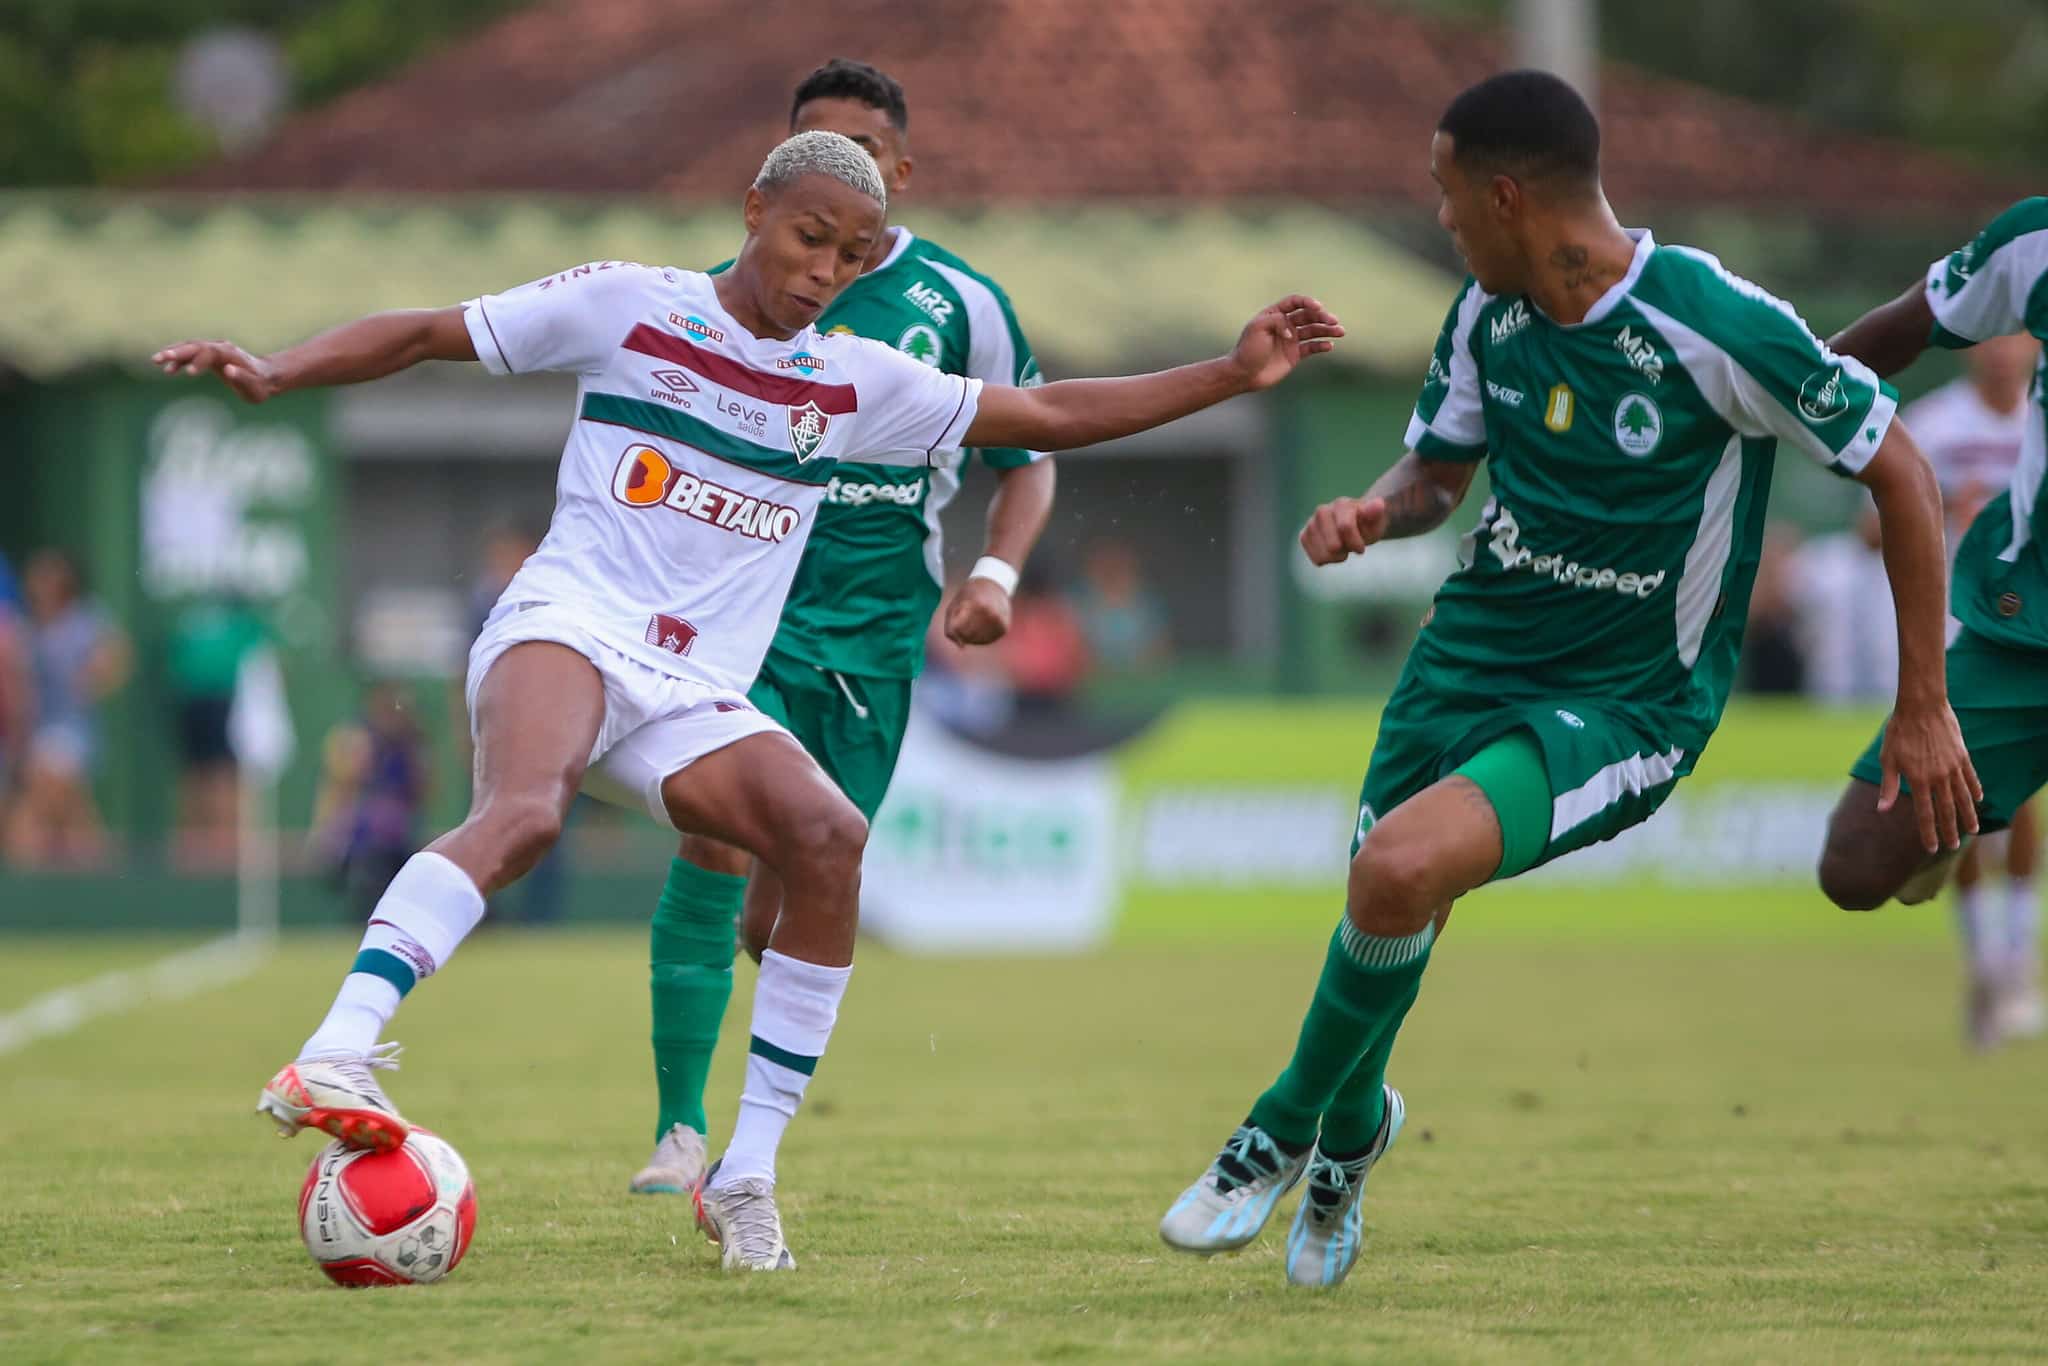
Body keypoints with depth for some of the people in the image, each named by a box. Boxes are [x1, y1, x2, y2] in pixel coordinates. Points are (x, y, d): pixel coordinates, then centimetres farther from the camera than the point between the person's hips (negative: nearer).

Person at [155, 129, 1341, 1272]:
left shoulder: (856, 382, 15)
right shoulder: (629, 306, 4)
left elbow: (1048, 417, 20)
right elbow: (425, 336, 6)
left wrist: (1233, 375, 14)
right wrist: (272, 374, -8)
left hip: (696, 695, 5)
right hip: (569, 626, -4)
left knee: (829, 839, -23)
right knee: (522, 813, -37)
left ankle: (748, 1175, -16)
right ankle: (333, 1060, -50)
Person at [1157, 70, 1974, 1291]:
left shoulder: (1714, 322, -22)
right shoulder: (1490, 314, -3)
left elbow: (1900, 471, -13)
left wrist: (1924, 707, -10)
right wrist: (1375, 512, -11)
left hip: (1629, 706, -6)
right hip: (1474, 649, 6)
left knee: (1403, 868, -27)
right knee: (1388, 916, 6)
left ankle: (1298, 1123, -3)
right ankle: (1353, 1126, 40)